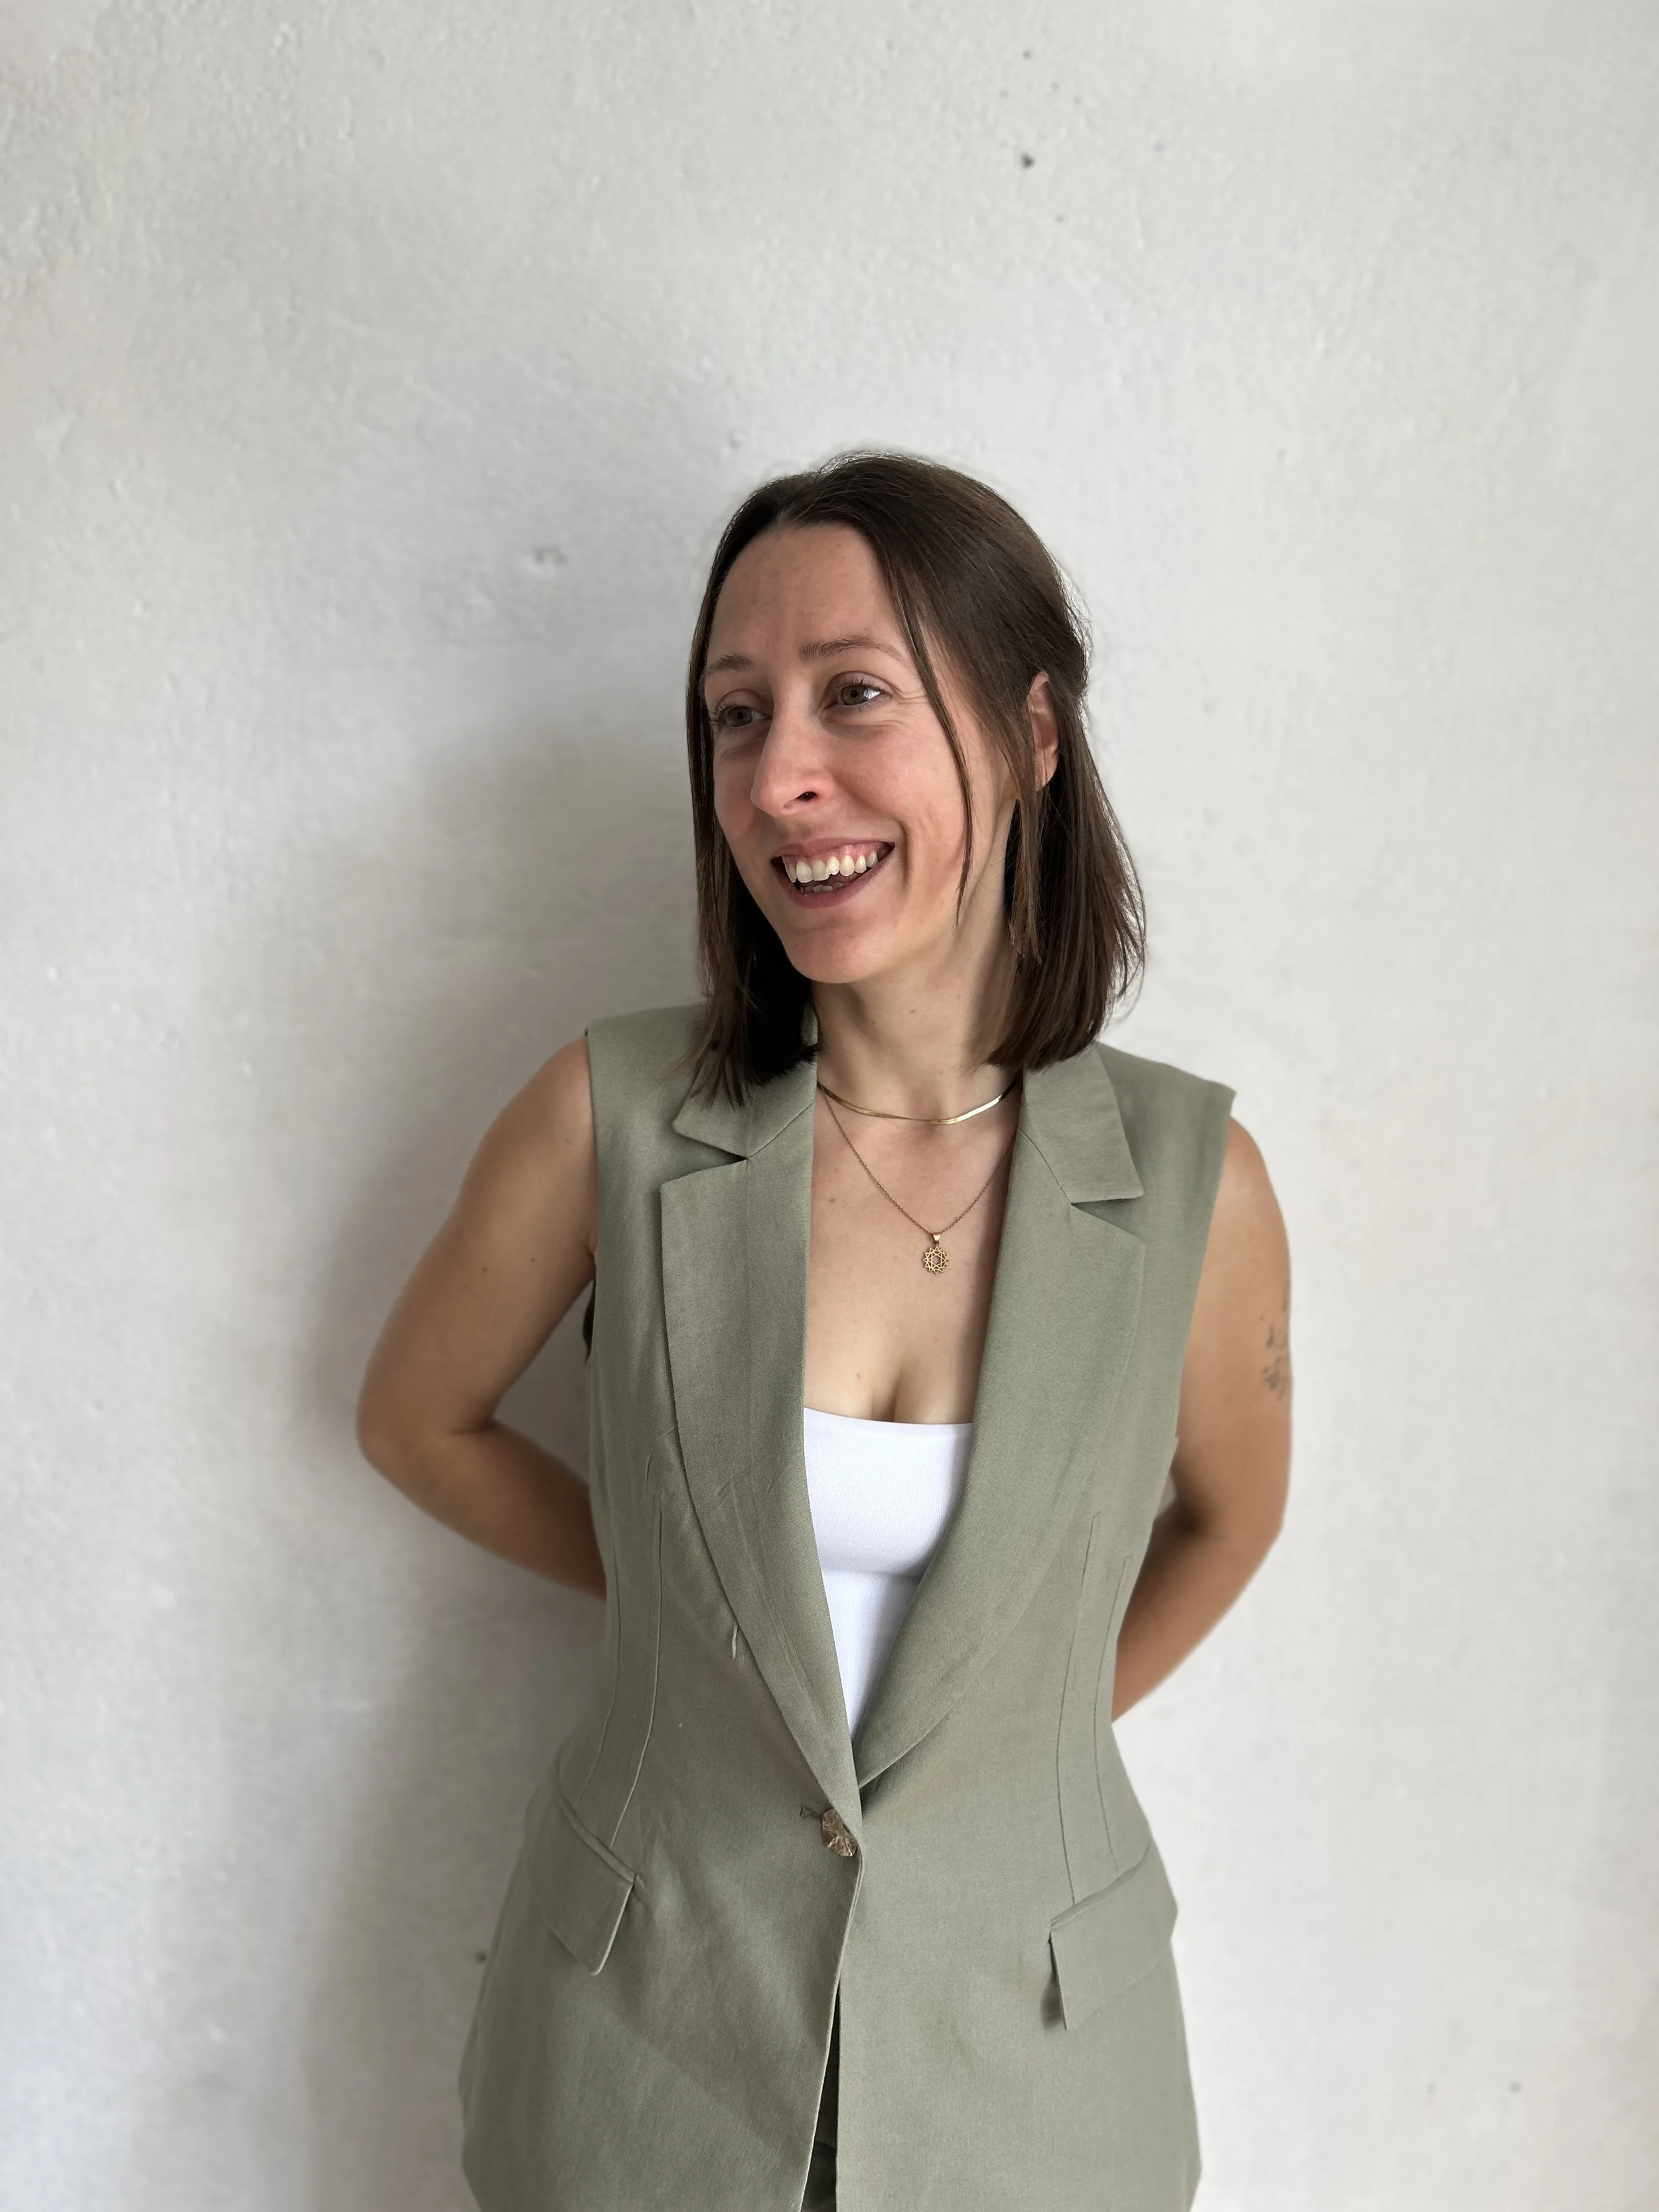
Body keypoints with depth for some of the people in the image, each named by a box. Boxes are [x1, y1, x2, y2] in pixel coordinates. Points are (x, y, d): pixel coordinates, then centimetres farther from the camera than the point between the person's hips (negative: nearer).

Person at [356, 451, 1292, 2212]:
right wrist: (672, 1583, 2)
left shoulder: (1192, 1180, -15)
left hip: (1022, 2008, 1)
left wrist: (1034, 1729, 4)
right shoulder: (613, 1121, -16)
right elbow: (418, 1419, 1)